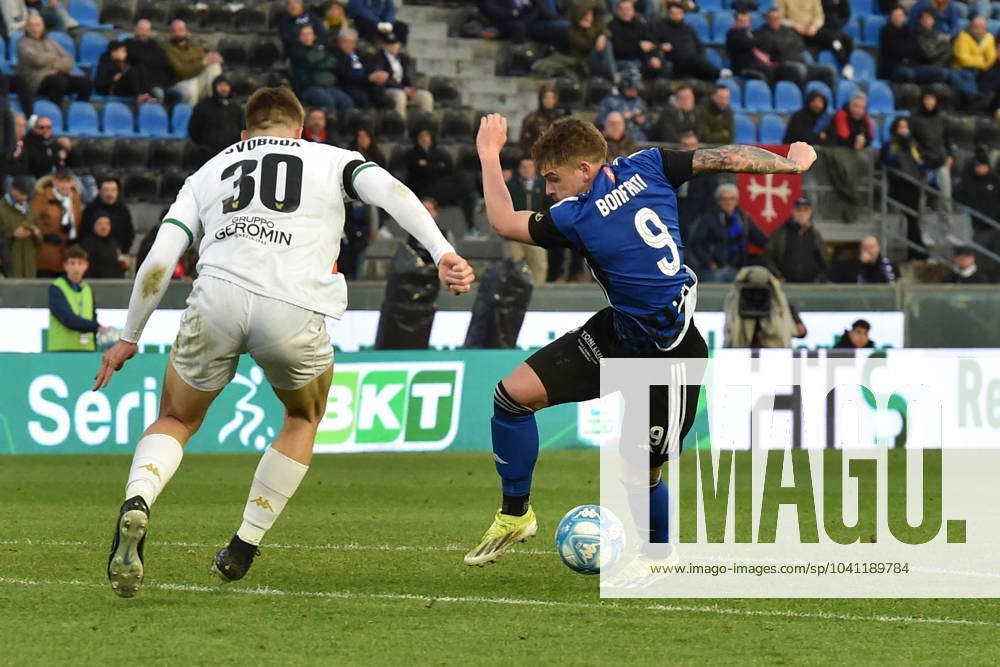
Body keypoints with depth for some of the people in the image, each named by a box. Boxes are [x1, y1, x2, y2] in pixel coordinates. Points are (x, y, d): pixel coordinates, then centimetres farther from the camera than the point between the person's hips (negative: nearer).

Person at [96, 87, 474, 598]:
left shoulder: (208, 173, 27)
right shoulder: (330, 160, 23)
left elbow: (159, 260, 18)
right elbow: (391, 192, 3)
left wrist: (129, 338, 27)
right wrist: (442, 253, -8)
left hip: (217, 299, 1)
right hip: (295, 313, -1)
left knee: (175, 421, 22)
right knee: (303, 420, 29)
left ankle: (136, 502, -11)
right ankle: (243, 548, 24)